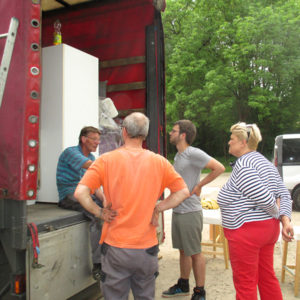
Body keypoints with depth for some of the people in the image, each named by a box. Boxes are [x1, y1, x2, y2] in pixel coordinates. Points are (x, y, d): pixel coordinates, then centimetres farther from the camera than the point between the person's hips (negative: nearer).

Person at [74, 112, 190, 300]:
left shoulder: (106, 160, -9)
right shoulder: (159, 162, -2)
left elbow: (80, 192, -16)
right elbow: (183, 191, 0)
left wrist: (100, 212, -4)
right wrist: (157, 209, 1)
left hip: (116, 246, -2)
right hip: (147, 247, 2)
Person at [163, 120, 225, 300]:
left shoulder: (193, 153, -16)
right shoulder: (178, 155, 12)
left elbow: (219, 168, -21)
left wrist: (199, 185, -16)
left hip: (190, 212, -9)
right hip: (177, 210, 9)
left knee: (195, 253, 4)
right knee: (183, 251, 20)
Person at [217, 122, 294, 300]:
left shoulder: (243, 166, -19)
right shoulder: (265, 162, 11)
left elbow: (265, 197, -24)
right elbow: (284, 195, 8)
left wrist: (276, 212, -5)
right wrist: (286, 220, -1)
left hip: (247, 232, -10)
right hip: (269, 229, 10)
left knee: (245, 284, 4)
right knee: (267, 277, 21)